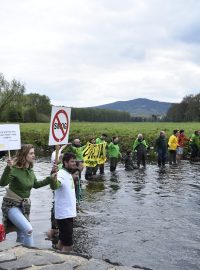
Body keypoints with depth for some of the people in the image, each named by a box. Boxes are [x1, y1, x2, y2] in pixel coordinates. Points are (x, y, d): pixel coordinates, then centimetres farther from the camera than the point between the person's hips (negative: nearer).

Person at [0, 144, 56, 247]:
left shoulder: (30, 170, 2)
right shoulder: (14, 169, -20)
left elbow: (35, 185, 19)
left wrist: (50, 179, 13)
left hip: (24, 205, 7)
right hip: (12, 205, -7)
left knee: (22, 235, 14)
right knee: (28, 229, -22)